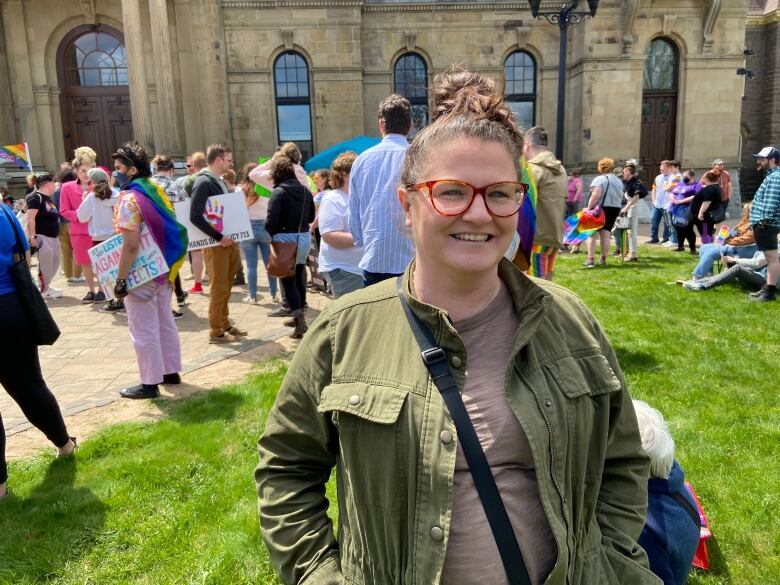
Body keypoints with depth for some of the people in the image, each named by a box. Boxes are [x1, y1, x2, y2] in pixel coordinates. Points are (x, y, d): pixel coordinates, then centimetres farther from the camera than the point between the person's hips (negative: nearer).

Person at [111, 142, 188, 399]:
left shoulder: (130, 198, -17)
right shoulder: (156, 190, 9)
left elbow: (131, 245, -22)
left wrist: (120, 279, -17)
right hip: (163, 269, 9)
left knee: (144, 331, 1)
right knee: (165, 323, 17)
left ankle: (150, 383, 9)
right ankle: (171, 372, 27)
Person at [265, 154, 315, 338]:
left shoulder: (279, 192, -14)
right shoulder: (305, 190, 5)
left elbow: (271, 221, -18)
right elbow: (311, 217, 13)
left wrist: (271, 233, 1)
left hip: (286, 239, -6)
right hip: (305, 237, 6)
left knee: (288, 279, 1)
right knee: (299, 276, 17)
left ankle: (300, 319, -5)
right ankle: (298, 315, 30)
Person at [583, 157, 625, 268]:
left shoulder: (599, 179, -11)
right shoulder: (619, 181, 12)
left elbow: (595, 196, -22)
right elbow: (620, 198, 15)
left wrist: (588, 208, -18)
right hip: (614, 209, 6)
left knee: (592, 234, -2)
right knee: (606, 235, 10)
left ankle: (591, 260, -6)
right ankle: (603, 259, 13)